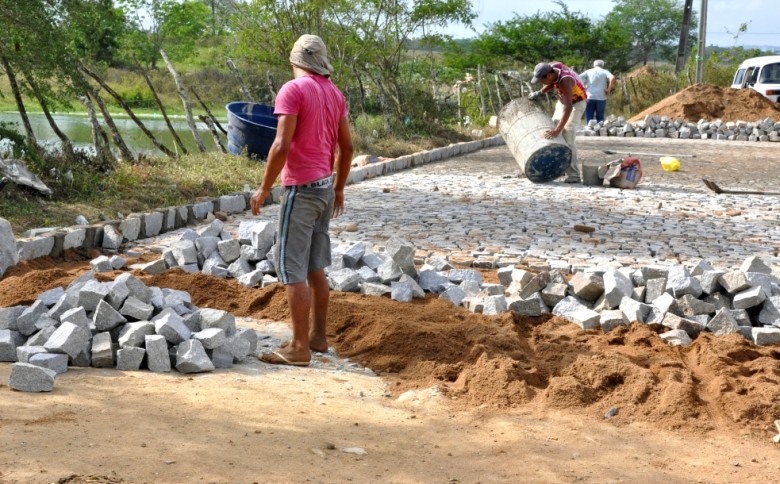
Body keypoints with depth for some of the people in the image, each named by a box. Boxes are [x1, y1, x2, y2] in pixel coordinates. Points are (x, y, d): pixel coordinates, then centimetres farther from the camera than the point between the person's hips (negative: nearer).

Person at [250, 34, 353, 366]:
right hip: (326, 188, 8)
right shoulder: (335, 93, 11)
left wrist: (264, 189, -12)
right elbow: (346, 146, 15)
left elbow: (282, 146, -20)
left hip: (301, 189, -8)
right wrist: (339, 187, 25)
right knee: (315, 267, 15)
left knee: (291, 269, -5)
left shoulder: (293, 90, -13)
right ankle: (318, 336, 22)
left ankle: (300, 348, -4)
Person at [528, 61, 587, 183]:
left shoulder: (564, 81, -39)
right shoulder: (552, 66, -17)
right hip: (563, 100, 9)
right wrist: (539, 93, -8)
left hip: (576, 103, -9)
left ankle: (574, 175, -21)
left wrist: (557, 130, -50)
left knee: (567, 135, -19)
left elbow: (568, 108, -46)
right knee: (552, 128, 8)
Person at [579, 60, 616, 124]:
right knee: (600, 118, 7)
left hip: (589, 97, 0)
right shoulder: (605, 72, 9)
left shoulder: (588, 71, 13)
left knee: (589, 118, 2)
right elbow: (612, 78, -11)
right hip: (601, 98, 0)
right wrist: (609, 90, -6)